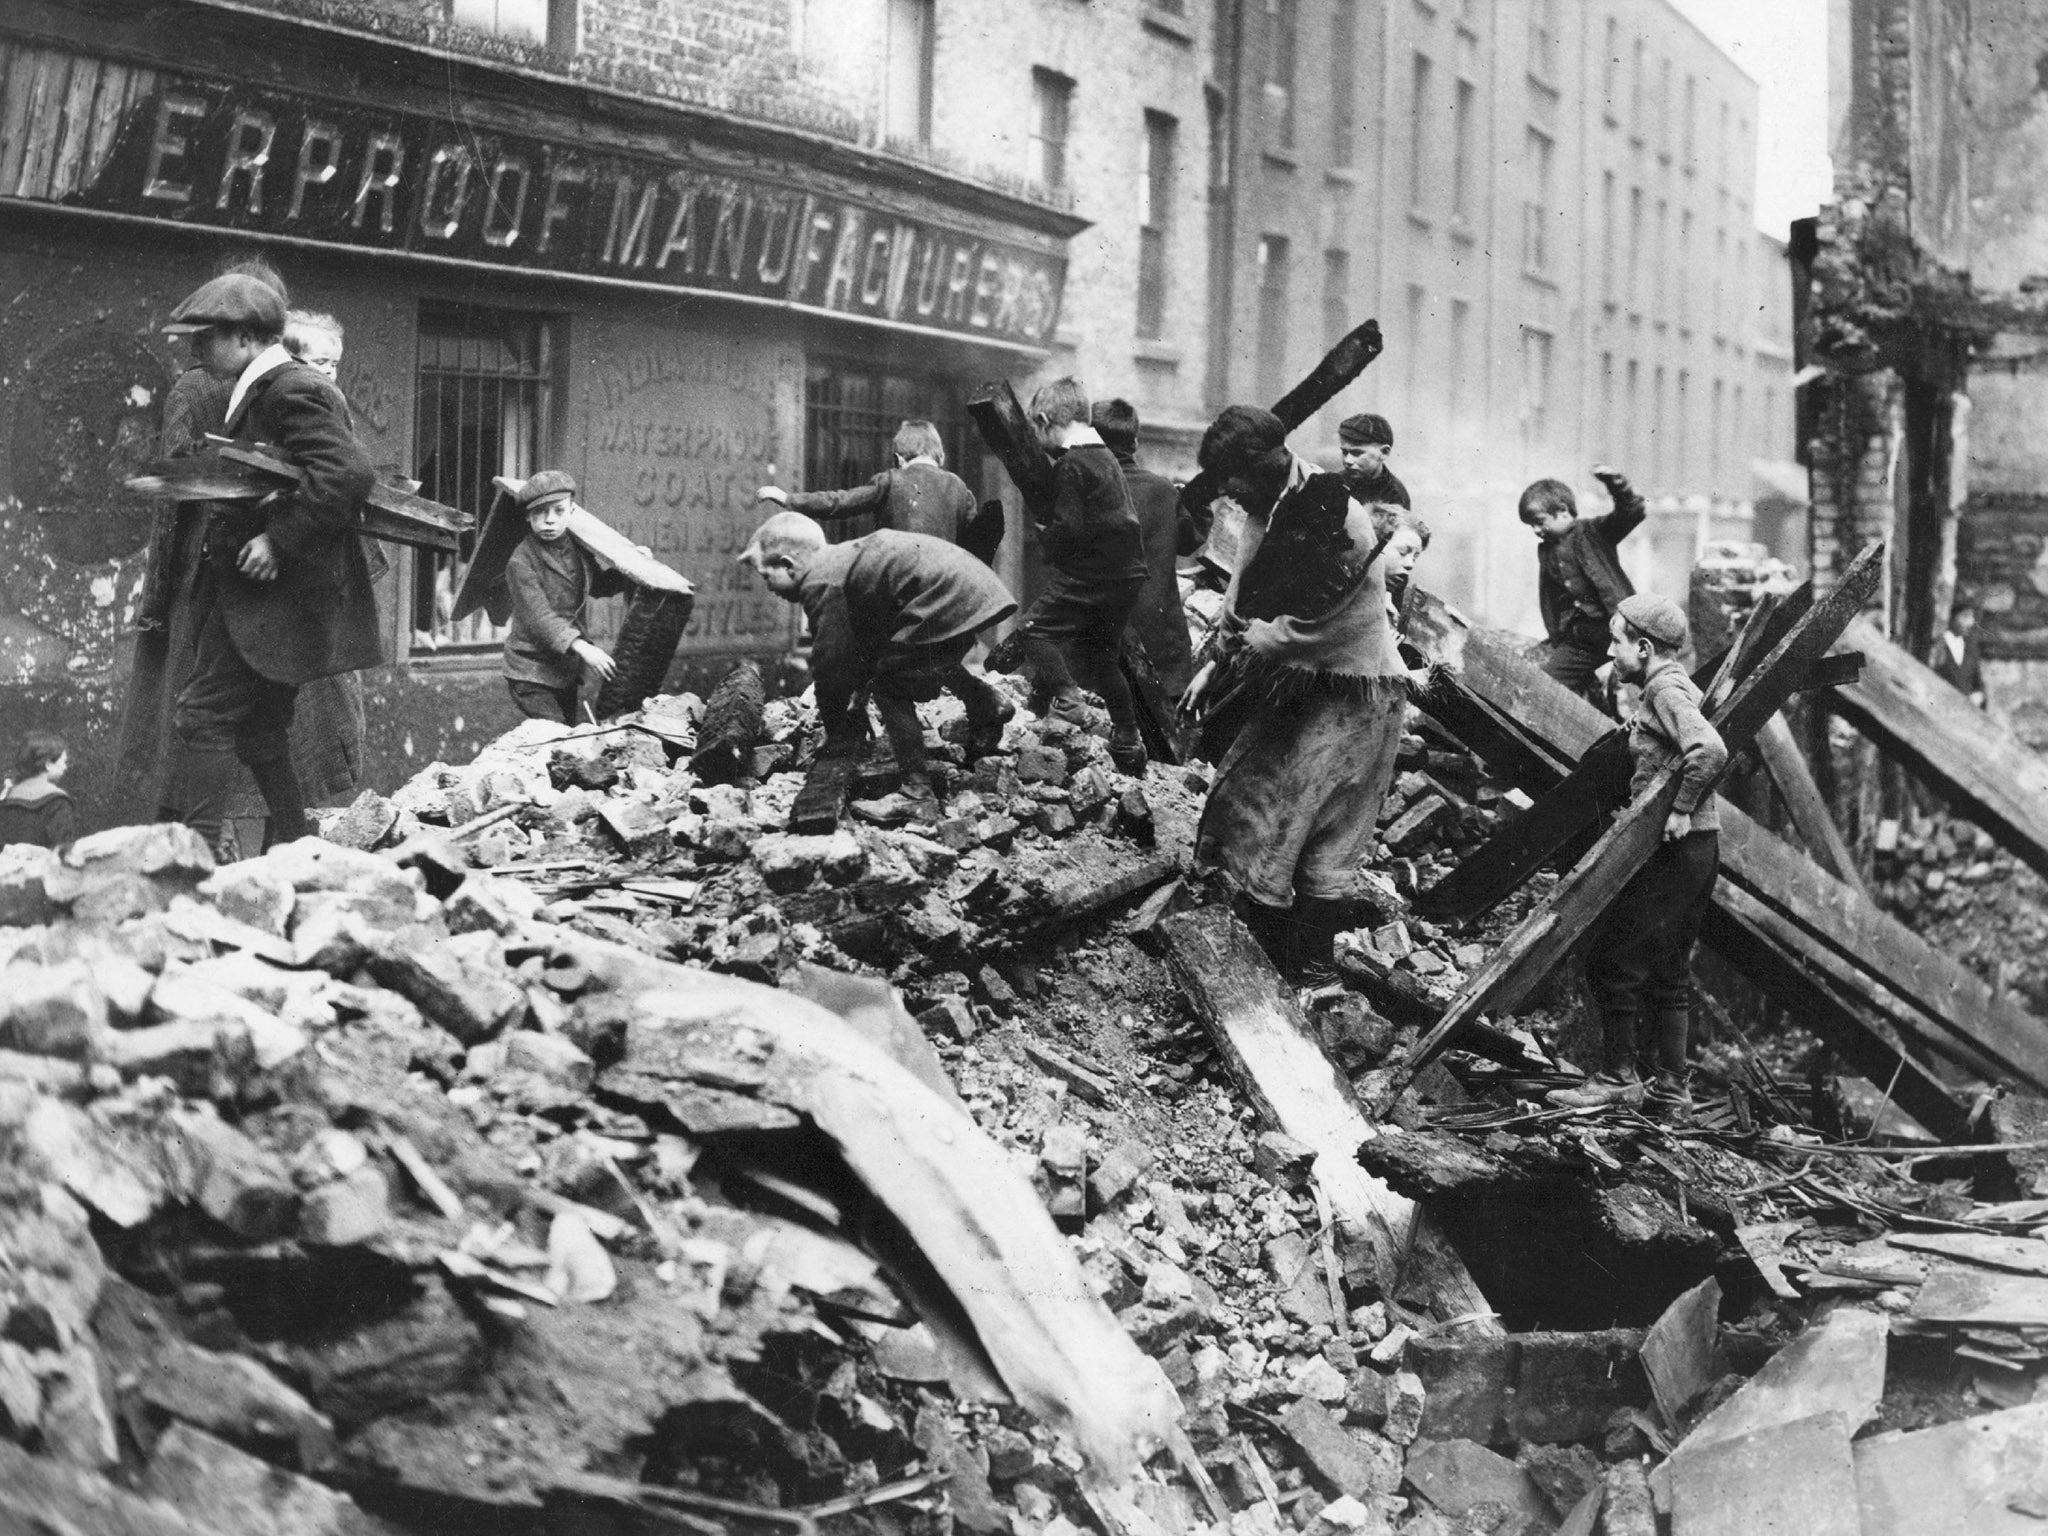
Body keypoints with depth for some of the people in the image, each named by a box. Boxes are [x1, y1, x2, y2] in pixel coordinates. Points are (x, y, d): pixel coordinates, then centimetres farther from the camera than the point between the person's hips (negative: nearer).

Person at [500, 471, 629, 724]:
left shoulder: (578, 549, 6)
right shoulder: (521, 563, -18)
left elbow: (598, 586, 25)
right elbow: (539, 617, -26)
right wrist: (581, 647, -36)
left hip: (568, 669, 7)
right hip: (532, 672, -7)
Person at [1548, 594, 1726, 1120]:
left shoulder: (1665, 690, -15)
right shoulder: (1677, 687, 16)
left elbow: (1711, 750, -30)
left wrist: (1680, 809, -23)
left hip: (1672, 851, -10)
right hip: (1697, 849, 10)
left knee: (1611, 959, -3)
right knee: (1668, 970, 14)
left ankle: (1616, 1078, 5)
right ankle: (1669, 1089, 18)